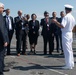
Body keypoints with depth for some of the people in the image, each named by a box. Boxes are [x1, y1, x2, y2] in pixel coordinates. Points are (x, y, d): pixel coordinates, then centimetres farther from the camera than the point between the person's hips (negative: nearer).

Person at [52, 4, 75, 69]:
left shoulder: (66, 17, -16)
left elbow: (62, 26, -26)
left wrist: (55, 22, -20)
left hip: (65, 34, -8)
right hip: (70, 33, 8)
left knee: (67, 50, -4)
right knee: (70, 50, 16)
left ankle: (68, 65, 0)